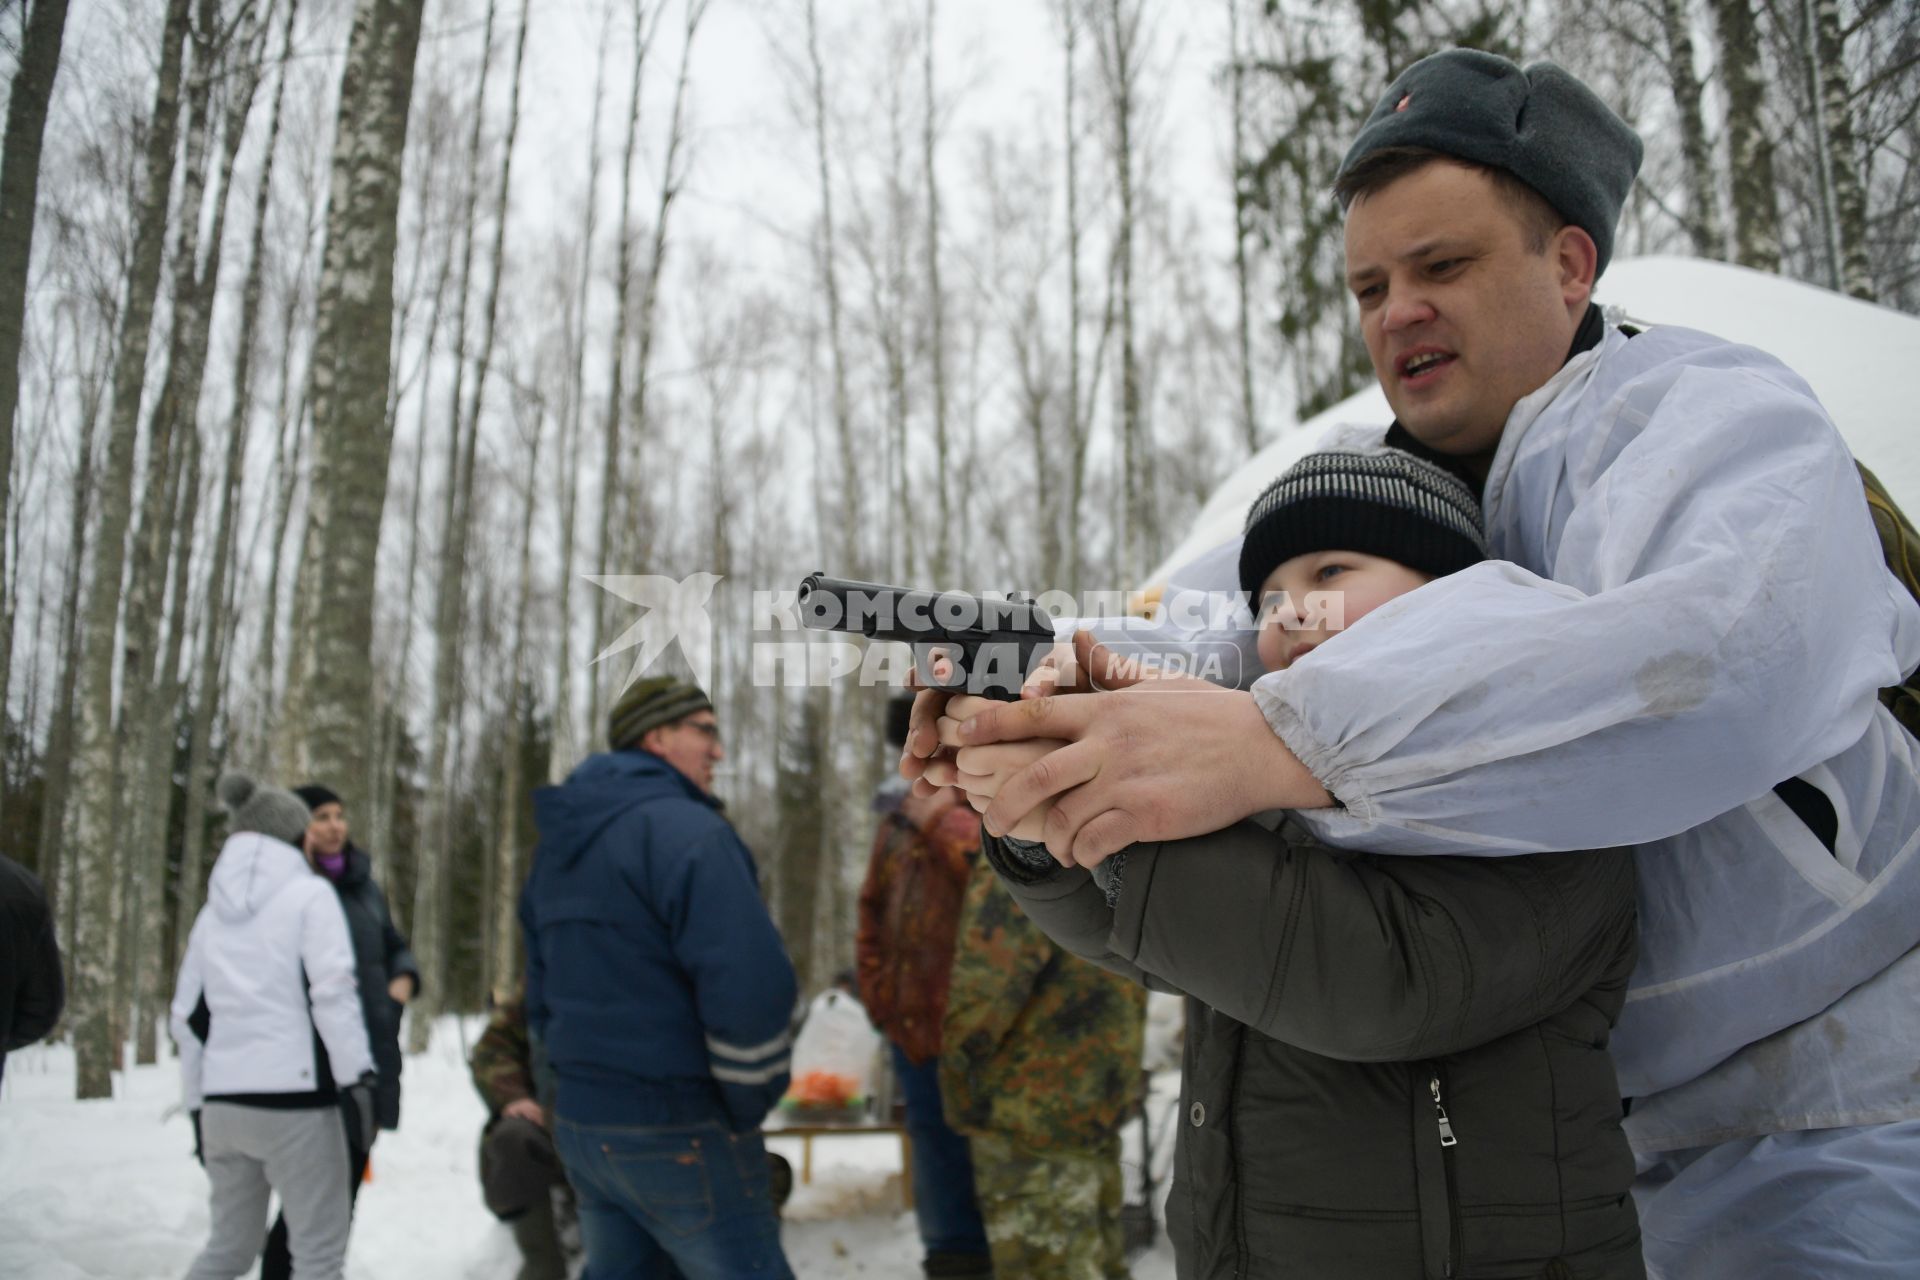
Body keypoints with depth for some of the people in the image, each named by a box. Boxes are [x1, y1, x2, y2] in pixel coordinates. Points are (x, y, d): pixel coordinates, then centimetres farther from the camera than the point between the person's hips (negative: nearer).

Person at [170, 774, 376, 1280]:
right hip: (293, 1097, -7)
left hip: (223, 1103, 7)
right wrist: (357, 1077, -14)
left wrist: (198, 1106, 21)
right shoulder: (309, 894, -3)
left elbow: (189, 1017, 16)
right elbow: (333, 991, -14)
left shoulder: (212, 911, 16)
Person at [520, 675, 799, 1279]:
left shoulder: (558, 845, 13)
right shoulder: (685, 829, -16)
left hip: (579, 1123, 9)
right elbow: (751, 989, -25)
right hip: (680, 1133, -9)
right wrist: (747, 1106, -11)